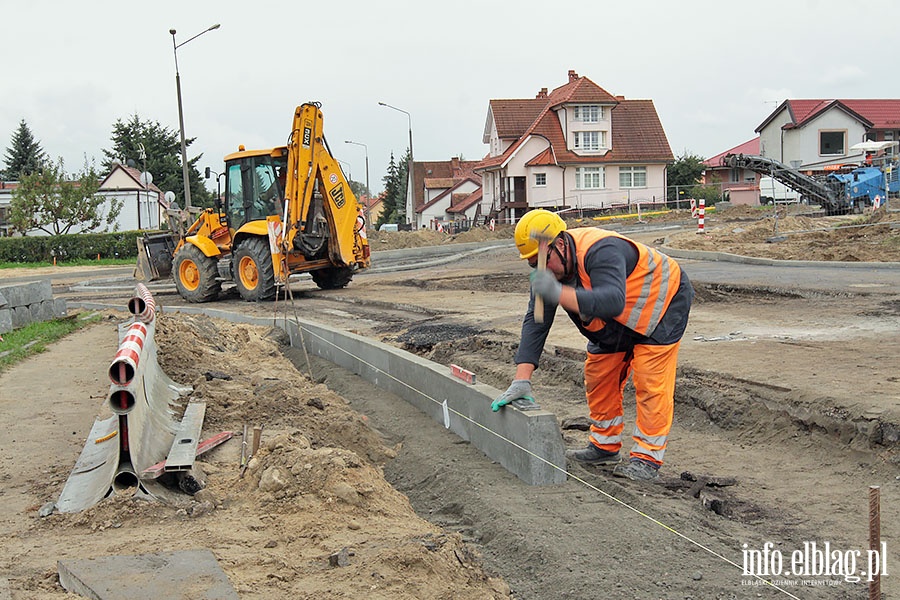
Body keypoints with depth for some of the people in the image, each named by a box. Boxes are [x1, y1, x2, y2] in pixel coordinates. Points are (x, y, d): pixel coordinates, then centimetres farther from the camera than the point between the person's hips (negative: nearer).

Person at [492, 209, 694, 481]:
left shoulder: (600, 251, -39)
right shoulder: (547, 268, -14)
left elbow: (612, 301, -54)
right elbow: (535, 321, -17)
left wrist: (559, 293, -62)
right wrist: (521, 380, -25)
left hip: (661, 305, -8)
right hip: (617, 324, 8)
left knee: (650, 382, -15)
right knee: (598, 376, 7)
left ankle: (647, 458, -7)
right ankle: (605, 446, 21)